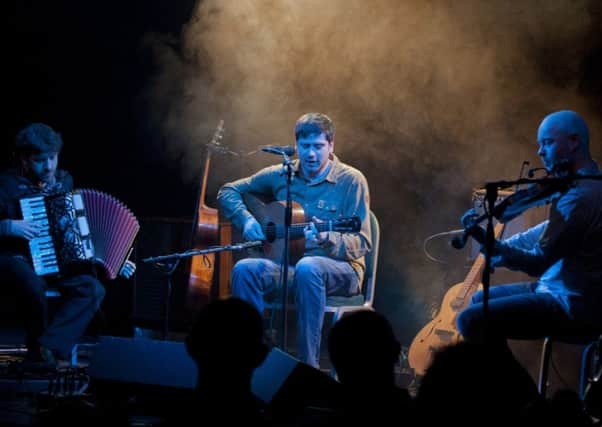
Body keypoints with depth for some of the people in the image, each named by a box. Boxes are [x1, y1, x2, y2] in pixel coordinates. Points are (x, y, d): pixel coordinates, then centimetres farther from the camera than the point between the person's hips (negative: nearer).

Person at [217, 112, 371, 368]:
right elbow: (228, 192, 19)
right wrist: (247, 220, -2)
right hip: (285, 263, 4)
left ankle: (308, 365, -35)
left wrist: (328, 240, -29)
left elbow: (362, 243, -8)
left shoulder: (351, 181, -3)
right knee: (244, 269, -27)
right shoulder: (280, 175, 10)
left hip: (339, 271, -4)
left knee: (307, 268, -40)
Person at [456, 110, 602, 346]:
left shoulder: (580, 196, -24)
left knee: (470, 320, -15)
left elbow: (537, 262, -25)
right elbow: (550, 231, 19)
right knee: (480, 300, 21)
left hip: (574, 306, -11)